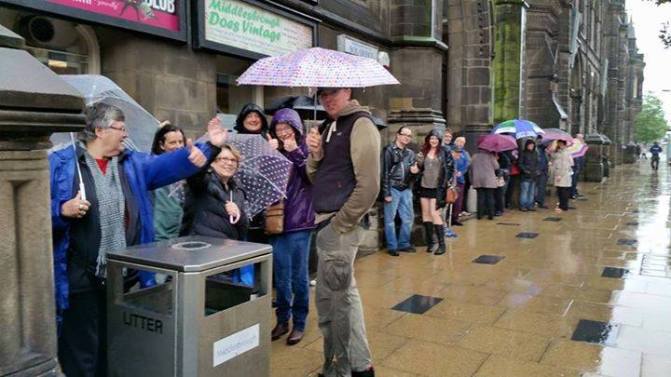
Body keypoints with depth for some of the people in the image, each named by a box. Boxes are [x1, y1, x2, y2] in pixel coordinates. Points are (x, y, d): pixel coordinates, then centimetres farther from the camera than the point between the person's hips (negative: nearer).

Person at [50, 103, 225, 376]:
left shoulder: (133, 163, 12)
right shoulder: (60, 163, -3)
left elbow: (170, 165, -1)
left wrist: (208, 146, -12)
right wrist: (62, 210, -22)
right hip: (81, 281, -4)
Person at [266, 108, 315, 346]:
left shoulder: (306, 148, -1)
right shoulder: (274, 151, 9)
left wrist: (295, 152, -18)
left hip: (299, 221, -3)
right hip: (277, 221, 3)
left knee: (299, 276, 6)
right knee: (281, 277, 10)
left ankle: (299, 323, 19)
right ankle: (282, 320, 25)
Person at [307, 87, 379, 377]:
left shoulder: (360, 124, -10)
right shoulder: (328, 126, 16)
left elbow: (369, 185, -18)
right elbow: (315, 177, 15)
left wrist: (340, 224, -16)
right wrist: (315, 153, -4)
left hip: (340, 224, -9)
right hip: (325, 221, 9)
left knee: (334, 298, -1)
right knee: (342, 295, 17)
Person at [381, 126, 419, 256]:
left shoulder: (410, 153, 13)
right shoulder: (389, 150, -4)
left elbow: (413, 170, 19)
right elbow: (385, 172, -8)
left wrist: (414, 170, -8)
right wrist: (386, 193, -13)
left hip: (406, 190, 6)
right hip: (393, 189, -6)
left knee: (408, 218, 10)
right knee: (390, 219, -1)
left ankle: (404, 243, 23)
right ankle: (392, 246, 8)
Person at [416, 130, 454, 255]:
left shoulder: (445, 152, -3)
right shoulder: (423, 151, 8)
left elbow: (450, 168, -1)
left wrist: (446, 182, -10)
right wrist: (419, 161, -5)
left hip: (437, 188, -5)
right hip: (424, 187, 5)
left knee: (434, 214, -11)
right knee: (426, 214, 7)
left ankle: (442, 244, -3)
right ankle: (430, 242, 17)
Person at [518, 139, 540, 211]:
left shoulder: (535, 153, 12)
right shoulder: (523, 153, -4)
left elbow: (537, 163, 19)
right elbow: (520, 164, -6)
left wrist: (537, 170, 5)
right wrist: (525, 170, -17)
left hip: (533, 175, 6)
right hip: (525, 176, -6)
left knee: (532, 192, 9)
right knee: (524, 191, -7)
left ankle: (530, 206, 16)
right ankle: (522, 206, -1)